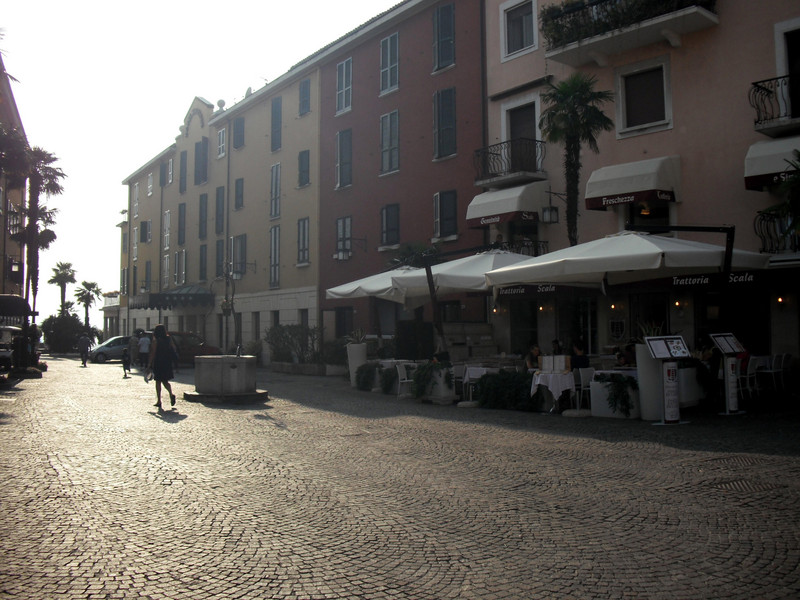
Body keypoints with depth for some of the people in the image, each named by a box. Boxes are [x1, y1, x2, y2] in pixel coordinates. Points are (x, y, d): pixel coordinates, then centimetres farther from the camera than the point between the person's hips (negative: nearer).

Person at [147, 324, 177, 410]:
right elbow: (173, 351, 7)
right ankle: (171, 394, -10)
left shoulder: (155, 341, -9)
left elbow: (153, 353, -12)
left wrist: (149, 364, -6)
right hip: (167, 364, 4)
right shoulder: (168, 340, 4)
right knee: (165, 381, 14)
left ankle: (159, 401, 7)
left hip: (158, 364, -4)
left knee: (158, 382, 5)